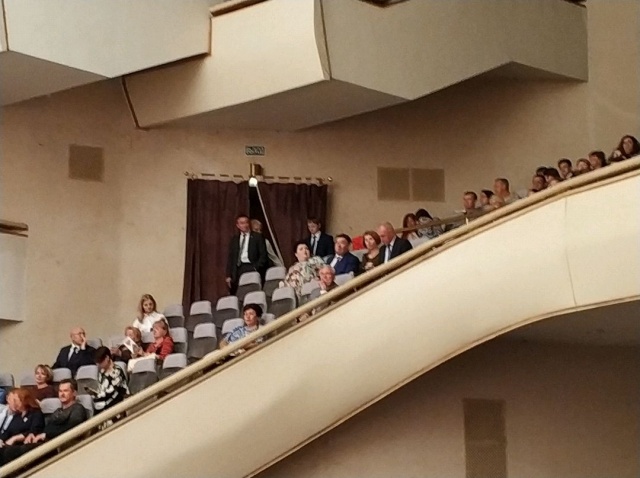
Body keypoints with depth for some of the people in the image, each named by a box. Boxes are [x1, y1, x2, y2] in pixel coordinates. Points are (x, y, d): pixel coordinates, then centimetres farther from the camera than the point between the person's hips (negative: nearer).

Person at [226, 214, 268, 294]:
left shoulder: (257, 237, 8)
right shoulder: (234, 239, 17)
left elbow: (263, 255, 4)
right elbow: (230, 258, 16)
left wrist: (256, 268, -9)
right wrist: (228, 276, 8)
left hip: (251, 268, -3)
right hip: (238, 269, 3)